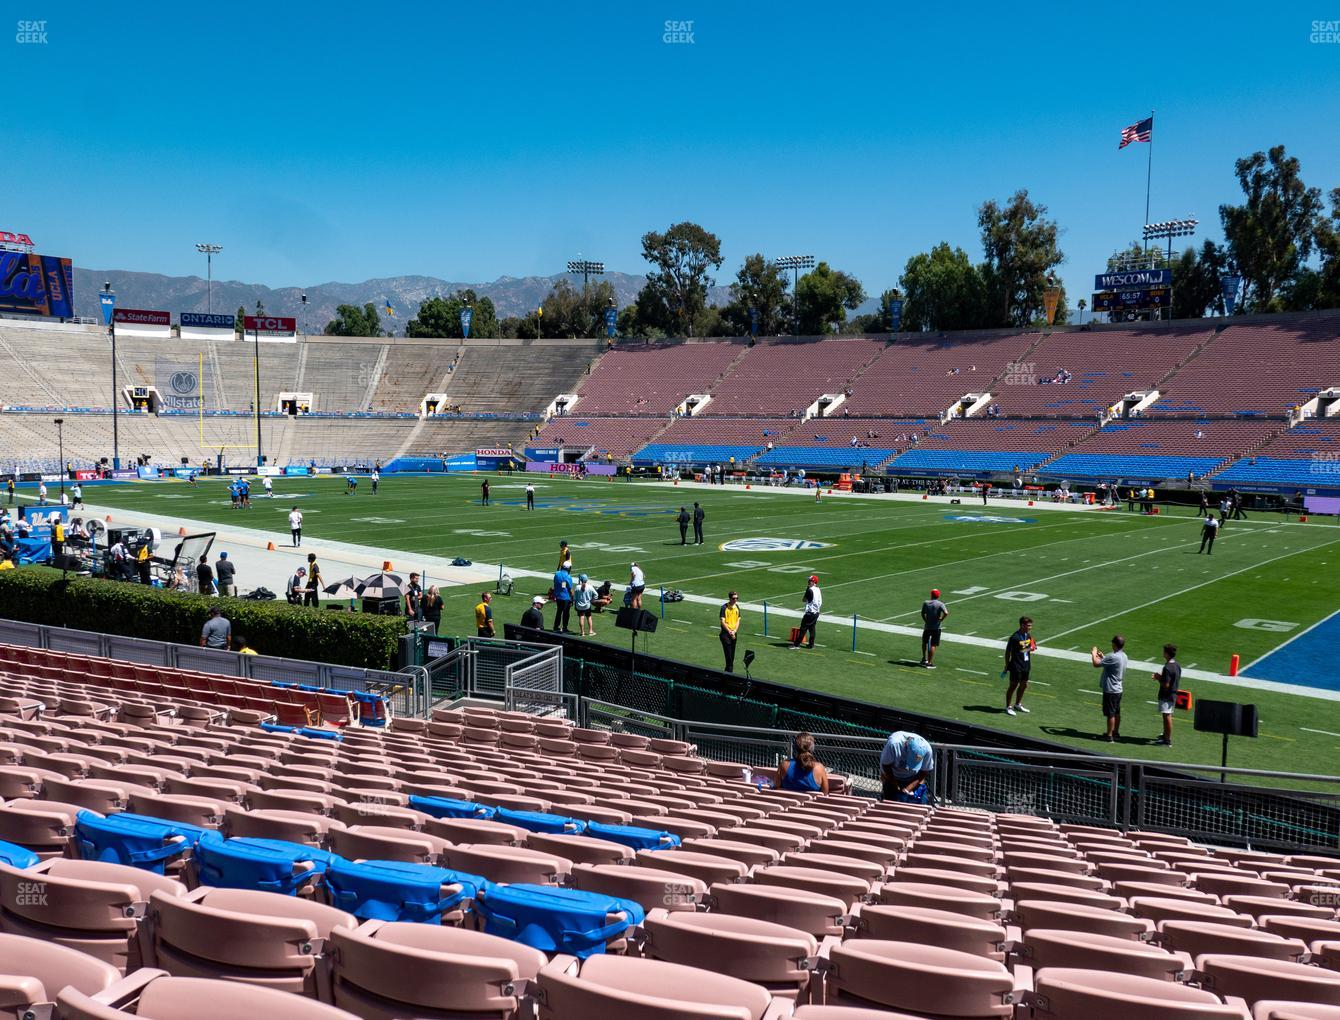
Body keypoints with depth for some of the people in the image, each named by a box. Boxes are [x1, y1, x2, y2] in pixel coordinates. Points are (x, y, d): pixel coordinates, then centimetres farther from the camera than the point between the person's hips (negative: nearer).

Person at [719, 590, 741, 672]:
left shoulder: (737, 607, 7)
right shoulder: (724, 607, -11)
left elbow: (738, 620, 9)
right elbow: (722, 621, -13)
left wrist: (734, 631, -5)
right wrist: (730, 632, -15)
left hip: (734, 633, 6)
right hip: (726, 632, -6)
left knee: (732, 653, 9)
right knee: (728, 653, -10)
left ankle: (729, 671, 19)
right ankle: (729, 670, -5)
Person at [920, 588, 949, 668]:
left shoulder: (925, 603, 0)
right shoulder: (940, 604, -10)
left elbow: (923, 614, 6)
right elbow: (946, 613, -25)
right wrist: (941, 619, -10)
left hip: (927, 626, 3)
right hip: (936, 628, -3)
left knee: (925, 642, 23)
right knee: (933, 645, 1)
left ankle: (924, 659, 28)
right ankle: (930, 663, -1)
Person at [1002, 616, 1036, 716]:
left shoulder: (1029, 635, 3)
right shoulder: (1015, 637, -20)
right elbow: (1008, 652, -14)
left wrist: (1033, 647, -6)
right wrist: (1006, 666, -11)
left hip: (1026, 665, 8)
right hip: (1016, 666, -7)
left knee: (1024, 685, 16)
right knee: (1013, 686, 1)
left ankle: (1018, 704, 34)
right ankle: (1008, 707, 14)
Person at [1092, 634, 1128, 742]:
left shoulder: (1113, 657, -25)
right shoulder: (1123, 656, 5)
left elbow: (1096, 664, -23)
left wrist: (1093, 654, -7)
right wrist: (1103, 657, 20)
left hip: (1110, 690, -9)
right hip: (1118, 689, 9)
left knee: (1110, 714, 0)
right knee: (1117, 713, 18)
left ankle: (1109, 736, 7)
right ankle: (1116, 733, 28)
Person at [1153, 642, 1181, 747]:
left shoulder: (1167, 667, -23)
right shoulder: (1177, 665, 6)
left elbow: (1166, 685, -24)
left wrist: (1159, 678, -9)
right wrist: (1161, 677, 11)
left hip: (1166, 696, -9)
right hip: (1173, 694, 10)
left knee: (1167, 716, -4)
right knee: (1167, 716, 21)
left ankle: (1168, 741, 0)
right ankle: (1165, 735, 34)